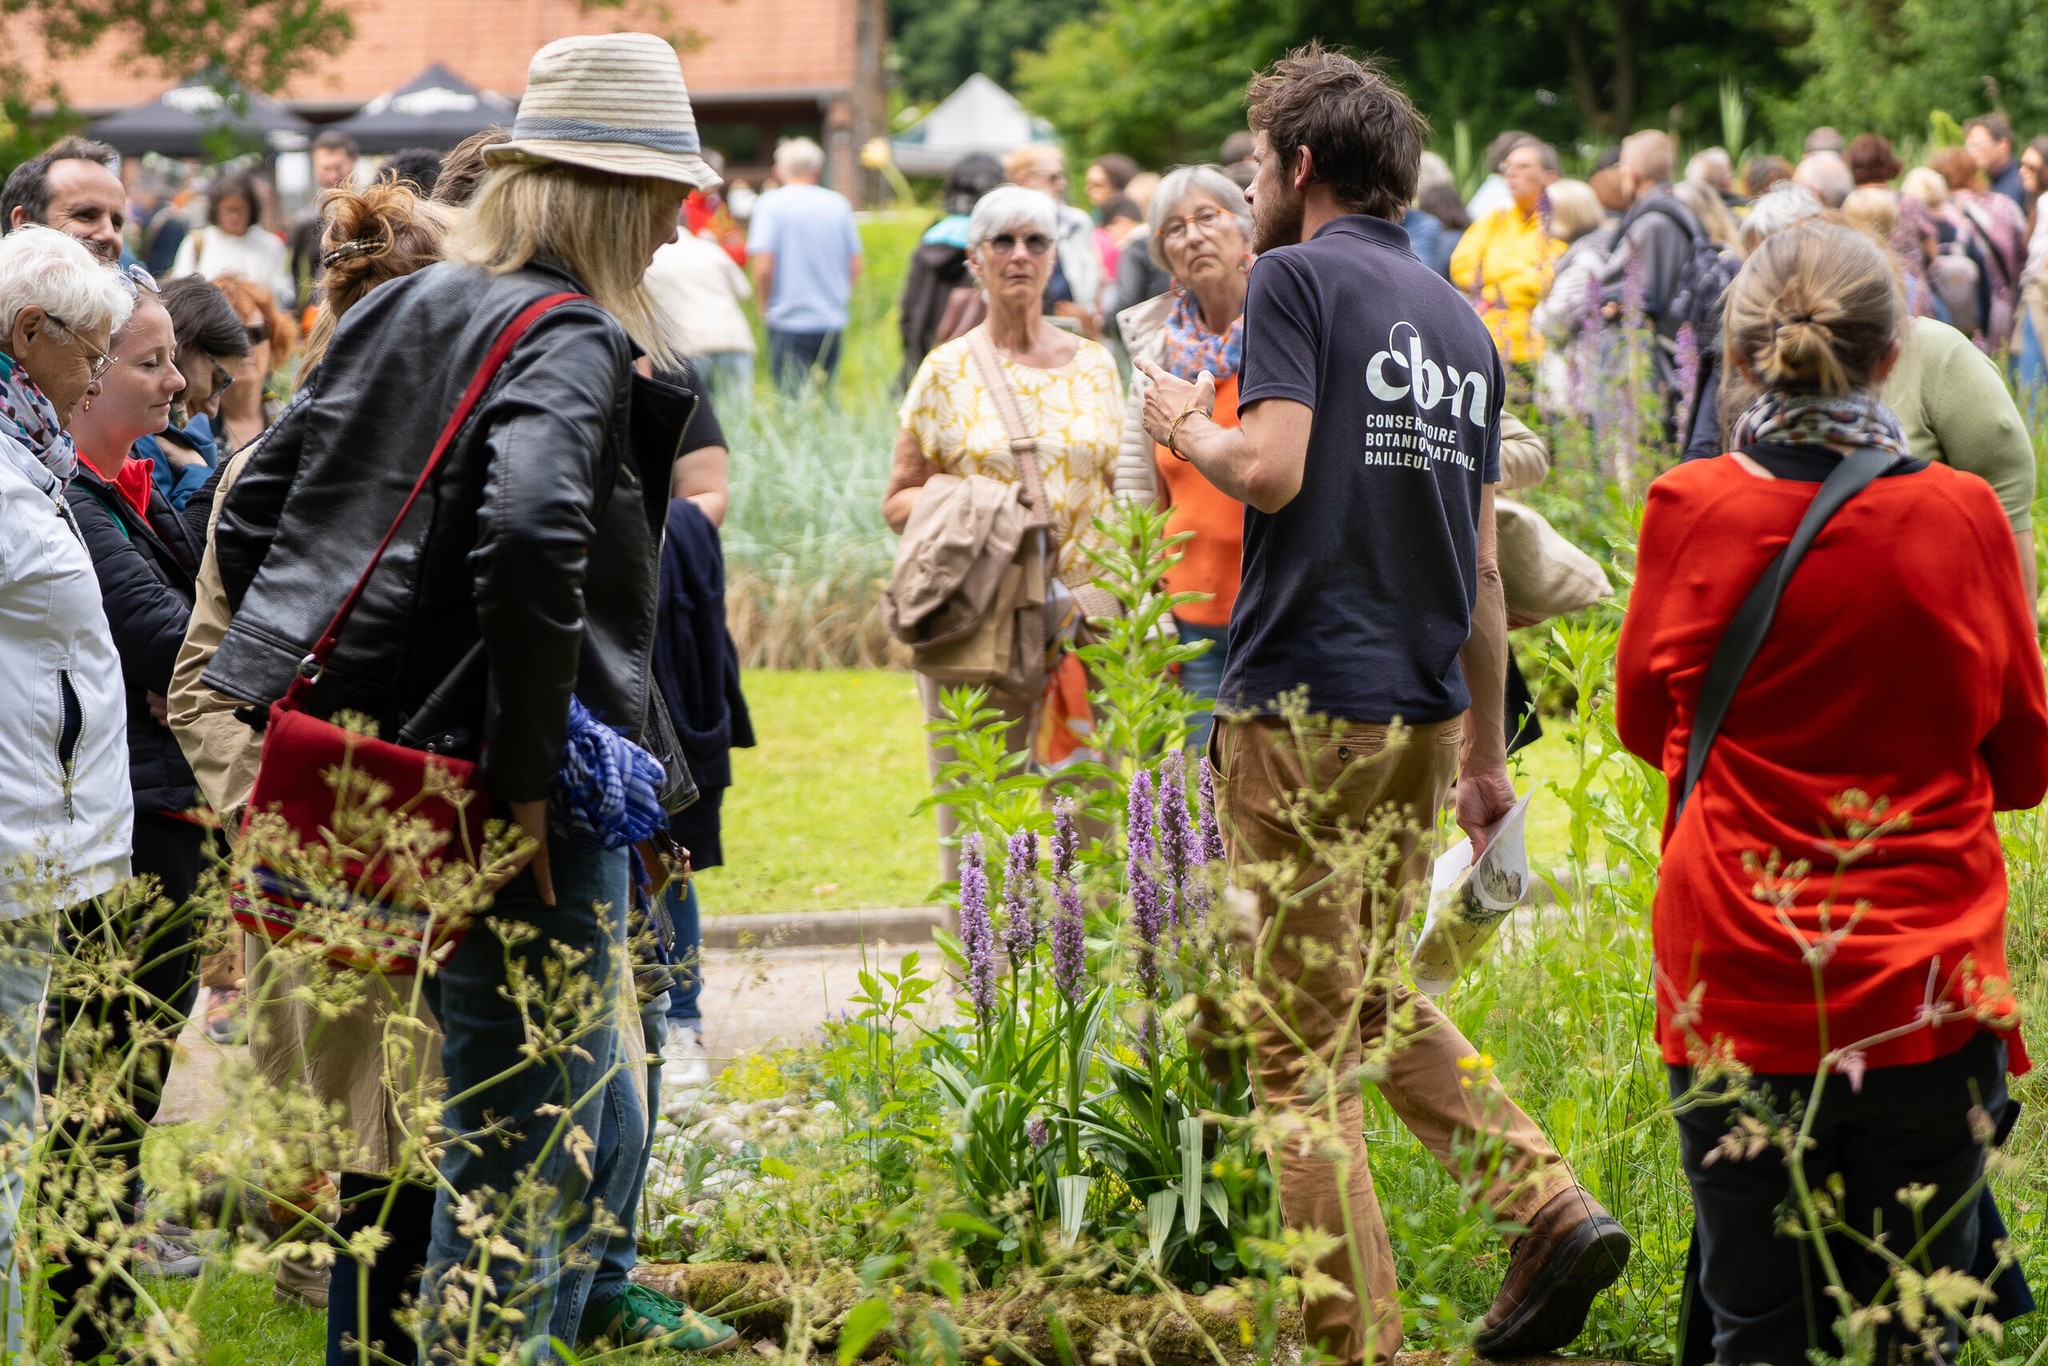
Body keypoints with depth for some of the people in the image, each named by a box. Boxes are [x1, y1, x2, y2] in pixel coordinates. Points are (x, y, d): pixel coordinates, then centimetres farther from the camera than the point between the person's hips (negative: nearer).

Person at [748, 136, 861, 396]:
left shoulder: (771, 204, -6)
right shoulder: (839, 204, 6)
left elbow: (763, 267, -13)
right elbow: (855, 268, 8)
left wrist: (765, 306, 3)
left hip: (789, 323, -4)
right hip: (832, 322, 4)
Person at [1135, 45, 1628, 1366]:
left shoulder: (1301, 278, -6)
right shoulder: (1462, 321, 15)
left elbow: (1271, 469, -20)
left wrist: (1187, 425, 1)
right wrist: (1487, 746, 23)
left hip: (1309, 702, -7)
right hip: (1425, 711, 7)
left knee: (1303, 1042, -1)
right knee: (1373, 993, 22)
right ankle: (1550, 1203, 7)